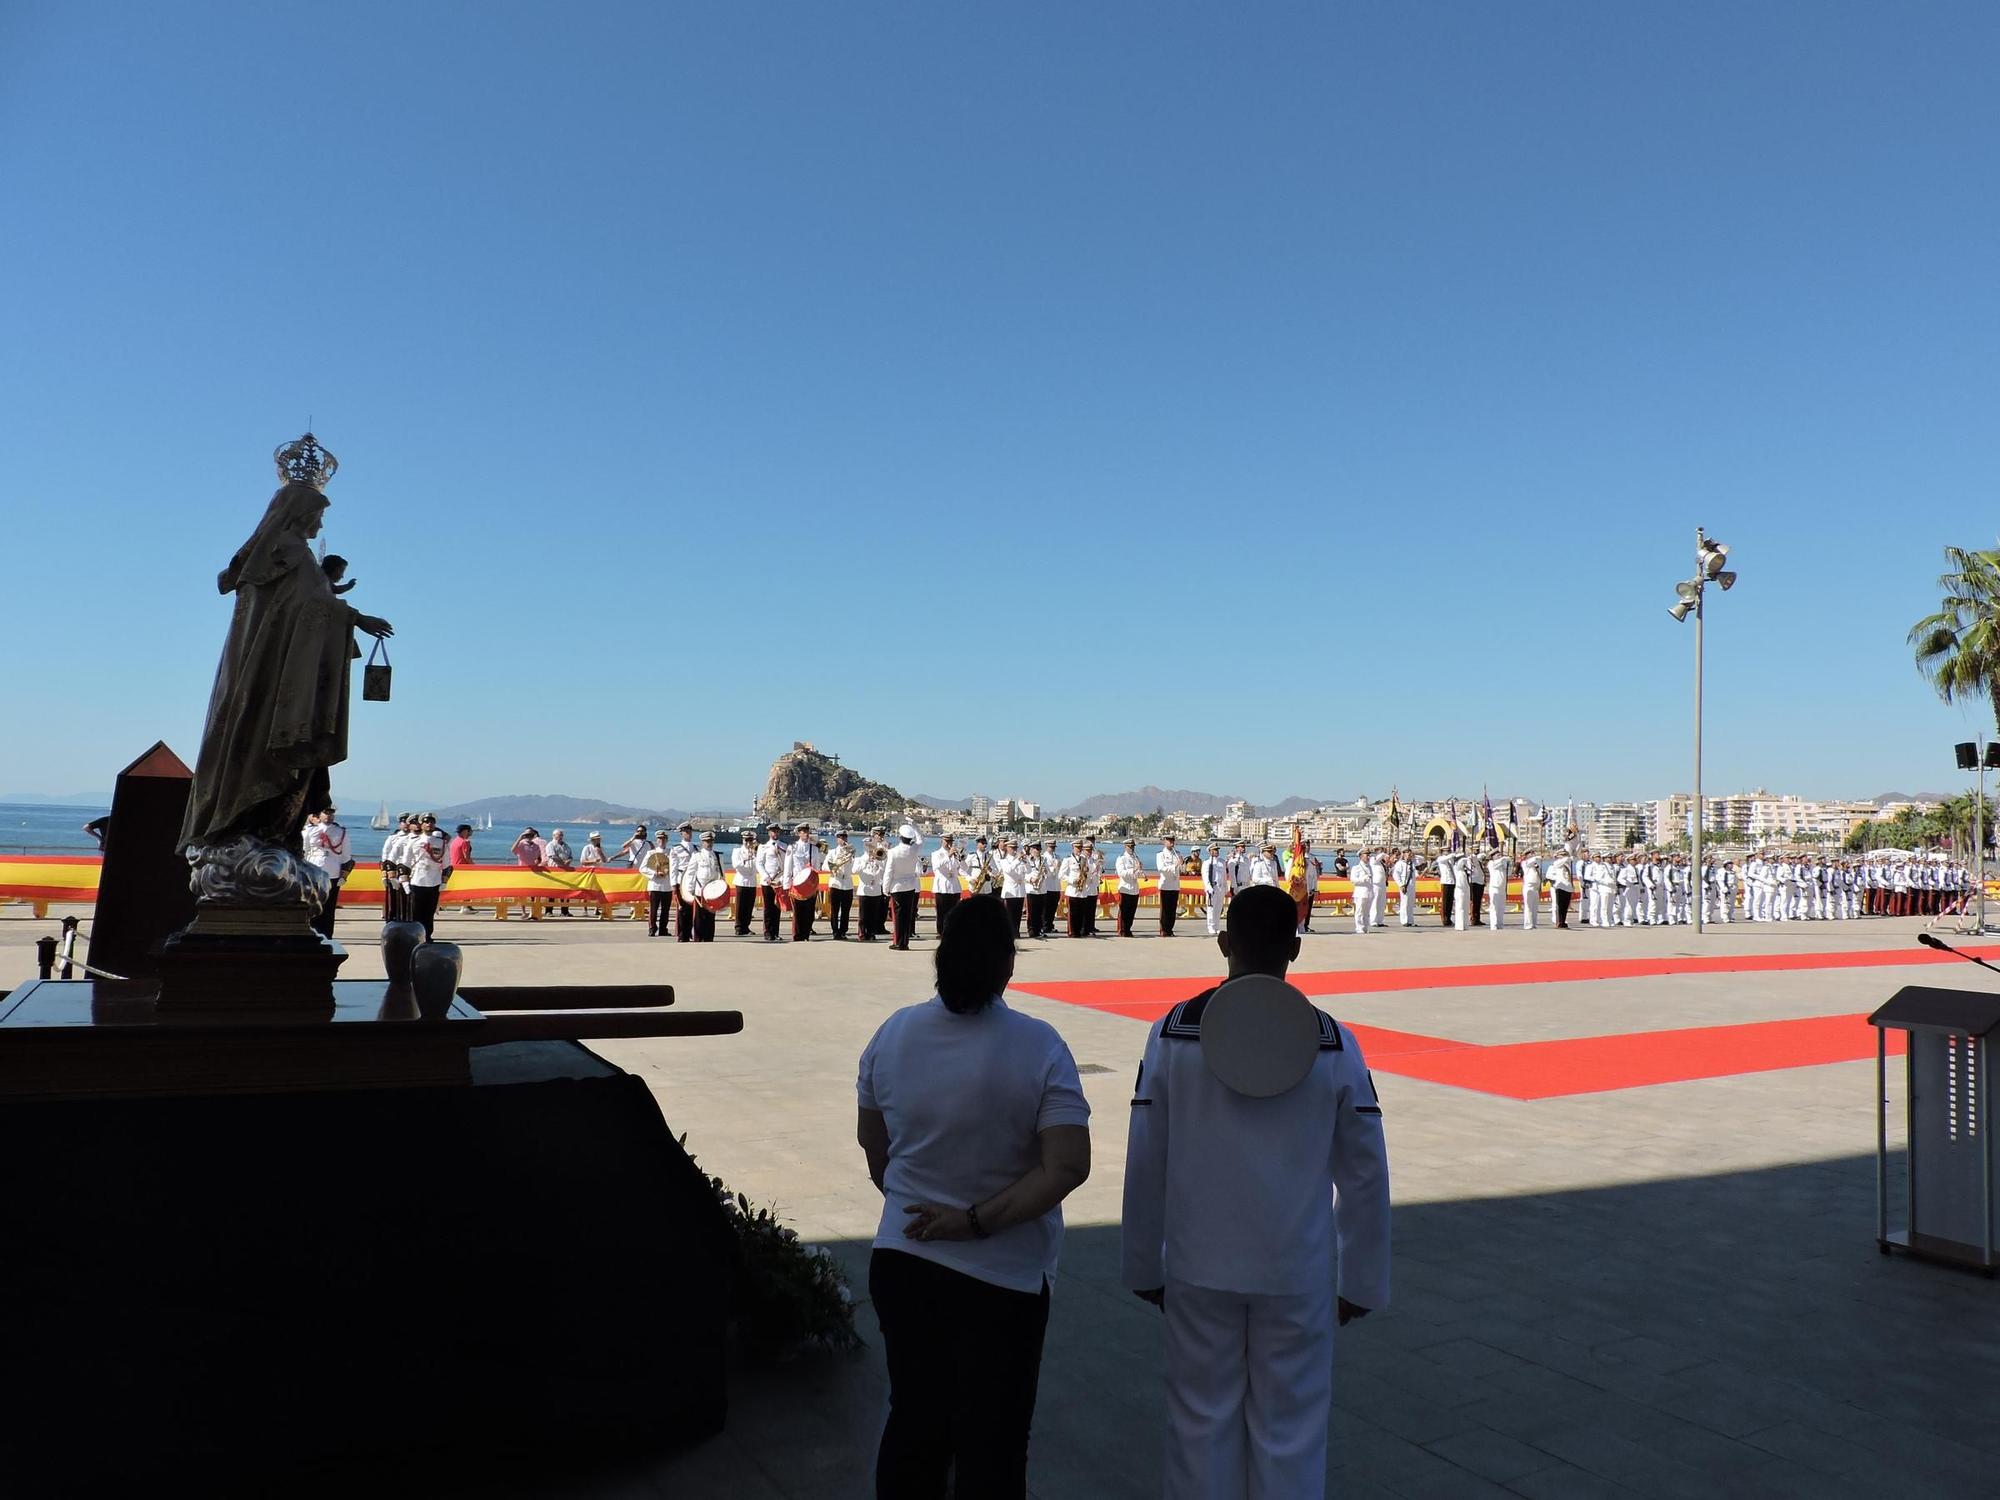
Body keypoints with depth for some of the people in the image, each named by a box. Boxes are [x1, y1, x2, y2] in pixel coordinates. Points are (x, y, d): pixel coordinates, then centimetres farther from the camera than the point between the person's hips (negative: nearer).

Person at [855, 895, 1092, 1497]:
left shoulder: (895, 1032, -7)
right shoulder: (1037, 1045, -18)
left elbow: (871, 1140, 6)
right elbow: (1068, 1166, -24)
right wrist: (977, 1221, -18)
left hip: (903, 1260, 4)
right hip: (1002, 1275, -3)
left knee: (913, 1421, 21)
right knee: (990, 1440, 13)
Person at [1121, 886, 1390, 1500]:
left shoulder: (1173, 1032, -8)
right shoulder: (1333, 1043, -7)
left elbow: (1144, 1162, -3)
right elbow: (1364, 1174, -1)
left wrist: (1144, 1267, 10)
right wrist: (1360, 1283, 11)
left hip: (1199, 1268, 0)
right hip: (1297, 1273, 0)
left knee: (1202, 1421, 15)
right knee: (1291, 1433, 14)